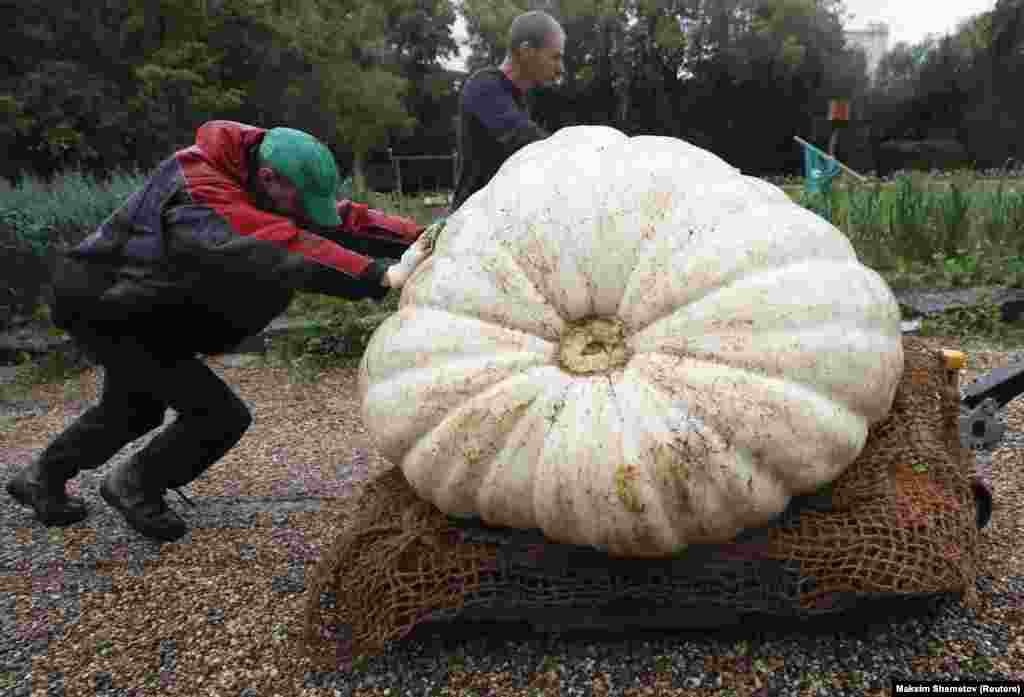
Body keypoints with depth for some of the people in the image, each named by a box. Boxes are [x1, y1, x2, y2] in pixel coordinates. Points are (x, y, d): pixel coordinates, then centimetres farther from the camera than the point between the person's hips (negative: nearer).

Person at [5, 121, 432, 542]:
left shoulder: (249, 185, -5)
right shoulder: (201, 189, -33)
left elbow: (341, 216, -10)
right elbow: (282, 247, -49)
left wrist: (422, 236, -21)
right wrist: (381, 277, -58)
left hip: (124, 302, 10)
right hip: (103, 306, -10)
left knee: (134, 409, 28)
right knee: (223, 415, -14)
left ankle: (41, 478, 49)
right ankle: (134, 484, 11)